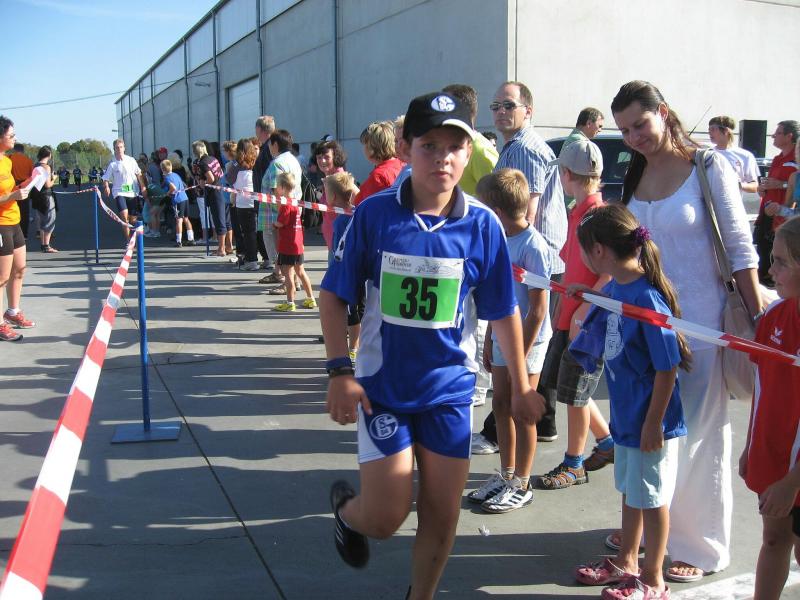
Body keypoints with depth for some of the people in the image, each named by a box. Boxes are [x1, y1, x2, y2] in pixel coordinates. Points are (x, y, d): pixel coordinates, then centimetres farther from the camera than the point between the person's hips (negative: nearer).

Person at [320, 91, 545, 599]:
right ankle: (346, 506, 38)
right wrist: (340, 372, -10)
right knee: (386, 518, 1)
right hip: (382, 385, -1)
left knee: (442, 514, 9)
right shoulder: (374, 213, -10)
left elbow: (503, 312, 2)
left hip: (450, 387, 2)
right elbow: (334, 296, -3)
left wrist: (521, 386, 7)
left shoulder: (482, 224, -7)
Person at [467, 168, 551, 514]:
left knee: (521, 411, 4)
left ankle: (521, 486, 19)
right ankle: (506, 475, 30)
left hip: (527, 341, -8)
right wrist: (489, 340, 15)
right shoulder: (502, 240, 6)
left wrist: (521, 356, -17)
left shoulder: (533, 246, -20)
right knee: (501, 405, 15)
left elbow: (538, 310, -18)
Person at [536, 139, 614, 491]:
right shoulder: (577, 212, 11)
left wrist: (584, 309, -24)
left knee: (574, 393, 3)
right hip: (569, 317, 9)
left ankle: (574, 466, 21)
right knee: (558, 383, 17)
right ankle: (607, 441, 32)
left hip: (587, 319, -9)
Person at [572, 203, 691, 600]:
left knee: (652, 499, 8)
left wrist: (653, 423, -19)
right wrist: (587, 294, 13)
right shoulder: (615, 288, -1)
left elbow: (667, 369, -22)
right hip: (626, 415, 9)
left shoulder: (647, 297, -26)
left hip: (650, 420, -9)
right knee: (630, 490, 23)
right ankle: (626, 562, 42)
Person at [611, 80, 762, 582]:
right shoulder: (635, 176, 9)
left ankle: (700, 545, 17)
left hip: (699, 322, -5)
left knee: (697, 432, 2)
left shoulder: (709, 168, -7)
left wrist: (760, 322, -11)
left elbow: (741, 249, -8)